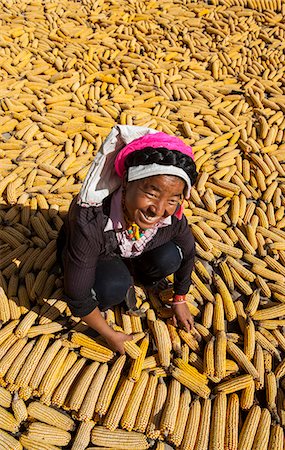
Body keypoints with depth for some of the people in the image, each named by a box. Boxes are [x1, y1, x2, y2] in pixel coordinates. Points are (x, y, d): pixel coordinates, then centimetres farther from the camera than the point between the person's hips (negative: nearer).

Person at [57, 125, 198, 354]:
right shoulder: (90, 221, -43)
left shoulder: (172, 216, -29)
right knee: (113, 286, -33)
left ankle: (130, 278, 7)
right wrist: (110, 335, -16)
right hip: (86, 254, -3)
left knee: (169, 258, -23)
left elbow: (188, 252, -5)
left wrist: (180, 300, 7)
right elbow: (77, 297, -31)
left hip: (130, 254, 4)